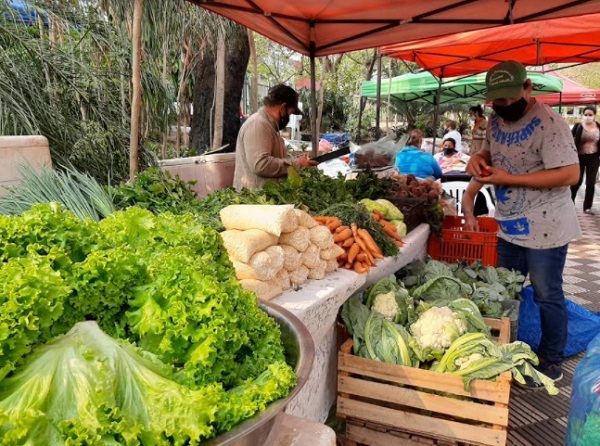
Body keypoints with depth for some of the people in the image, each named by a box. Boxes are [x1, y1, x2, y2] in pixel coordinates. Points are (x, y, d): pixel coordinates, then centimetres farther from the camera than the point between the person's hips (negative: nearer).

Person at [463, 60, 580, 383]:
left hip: (544, 228, -8)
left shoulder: (548, 123, -20)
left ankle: (551, 363, 26)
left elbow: (570, 174, -25)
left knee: (547, 296, 7)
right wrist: (479, 157, -4)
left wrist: (509, 179, -27)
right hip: (509, 226, 8)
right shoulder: (496, 121, 4)